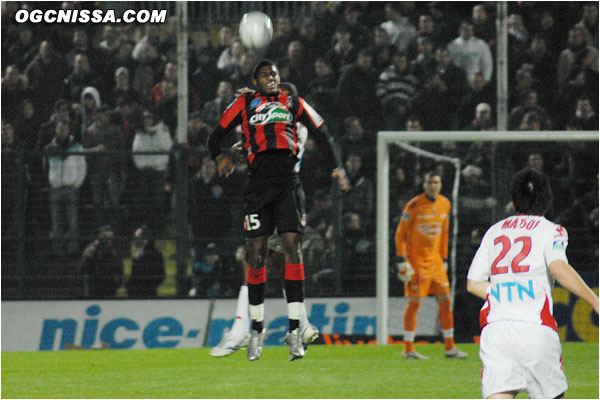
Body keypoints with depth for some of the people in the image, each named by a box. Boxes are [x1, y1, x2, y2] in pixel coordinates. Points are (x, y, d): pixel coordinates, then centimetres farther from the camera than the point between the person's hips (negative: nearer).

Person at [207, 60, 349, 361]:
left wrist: (337, 167, 8)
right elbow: (215, 136, 17)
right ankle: (257, 330, 11)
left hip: (288, 182, 0)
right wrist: (220, 156, -4)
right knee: (256, 255, 0)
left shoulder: (294, 104, 17)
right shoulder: (244, 104, 15)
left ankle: (294, 330, -9)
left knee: (292, 251, -9)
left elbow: (321, 134, 20)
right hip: (258, 183, 0)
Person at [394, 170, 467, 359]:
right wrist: (402, 259, -14)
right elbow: (401, 233, -8)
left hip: (435, 260, 6)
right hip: (416, 260, -6)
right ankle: (409, 349, -1)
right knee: (414, 303, -6)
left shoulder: (444, 204, 8)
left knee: (445, 301, 5)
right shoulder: (414, 205, -11)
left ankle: (449, 347, 12)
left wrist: (444, 258, 17)